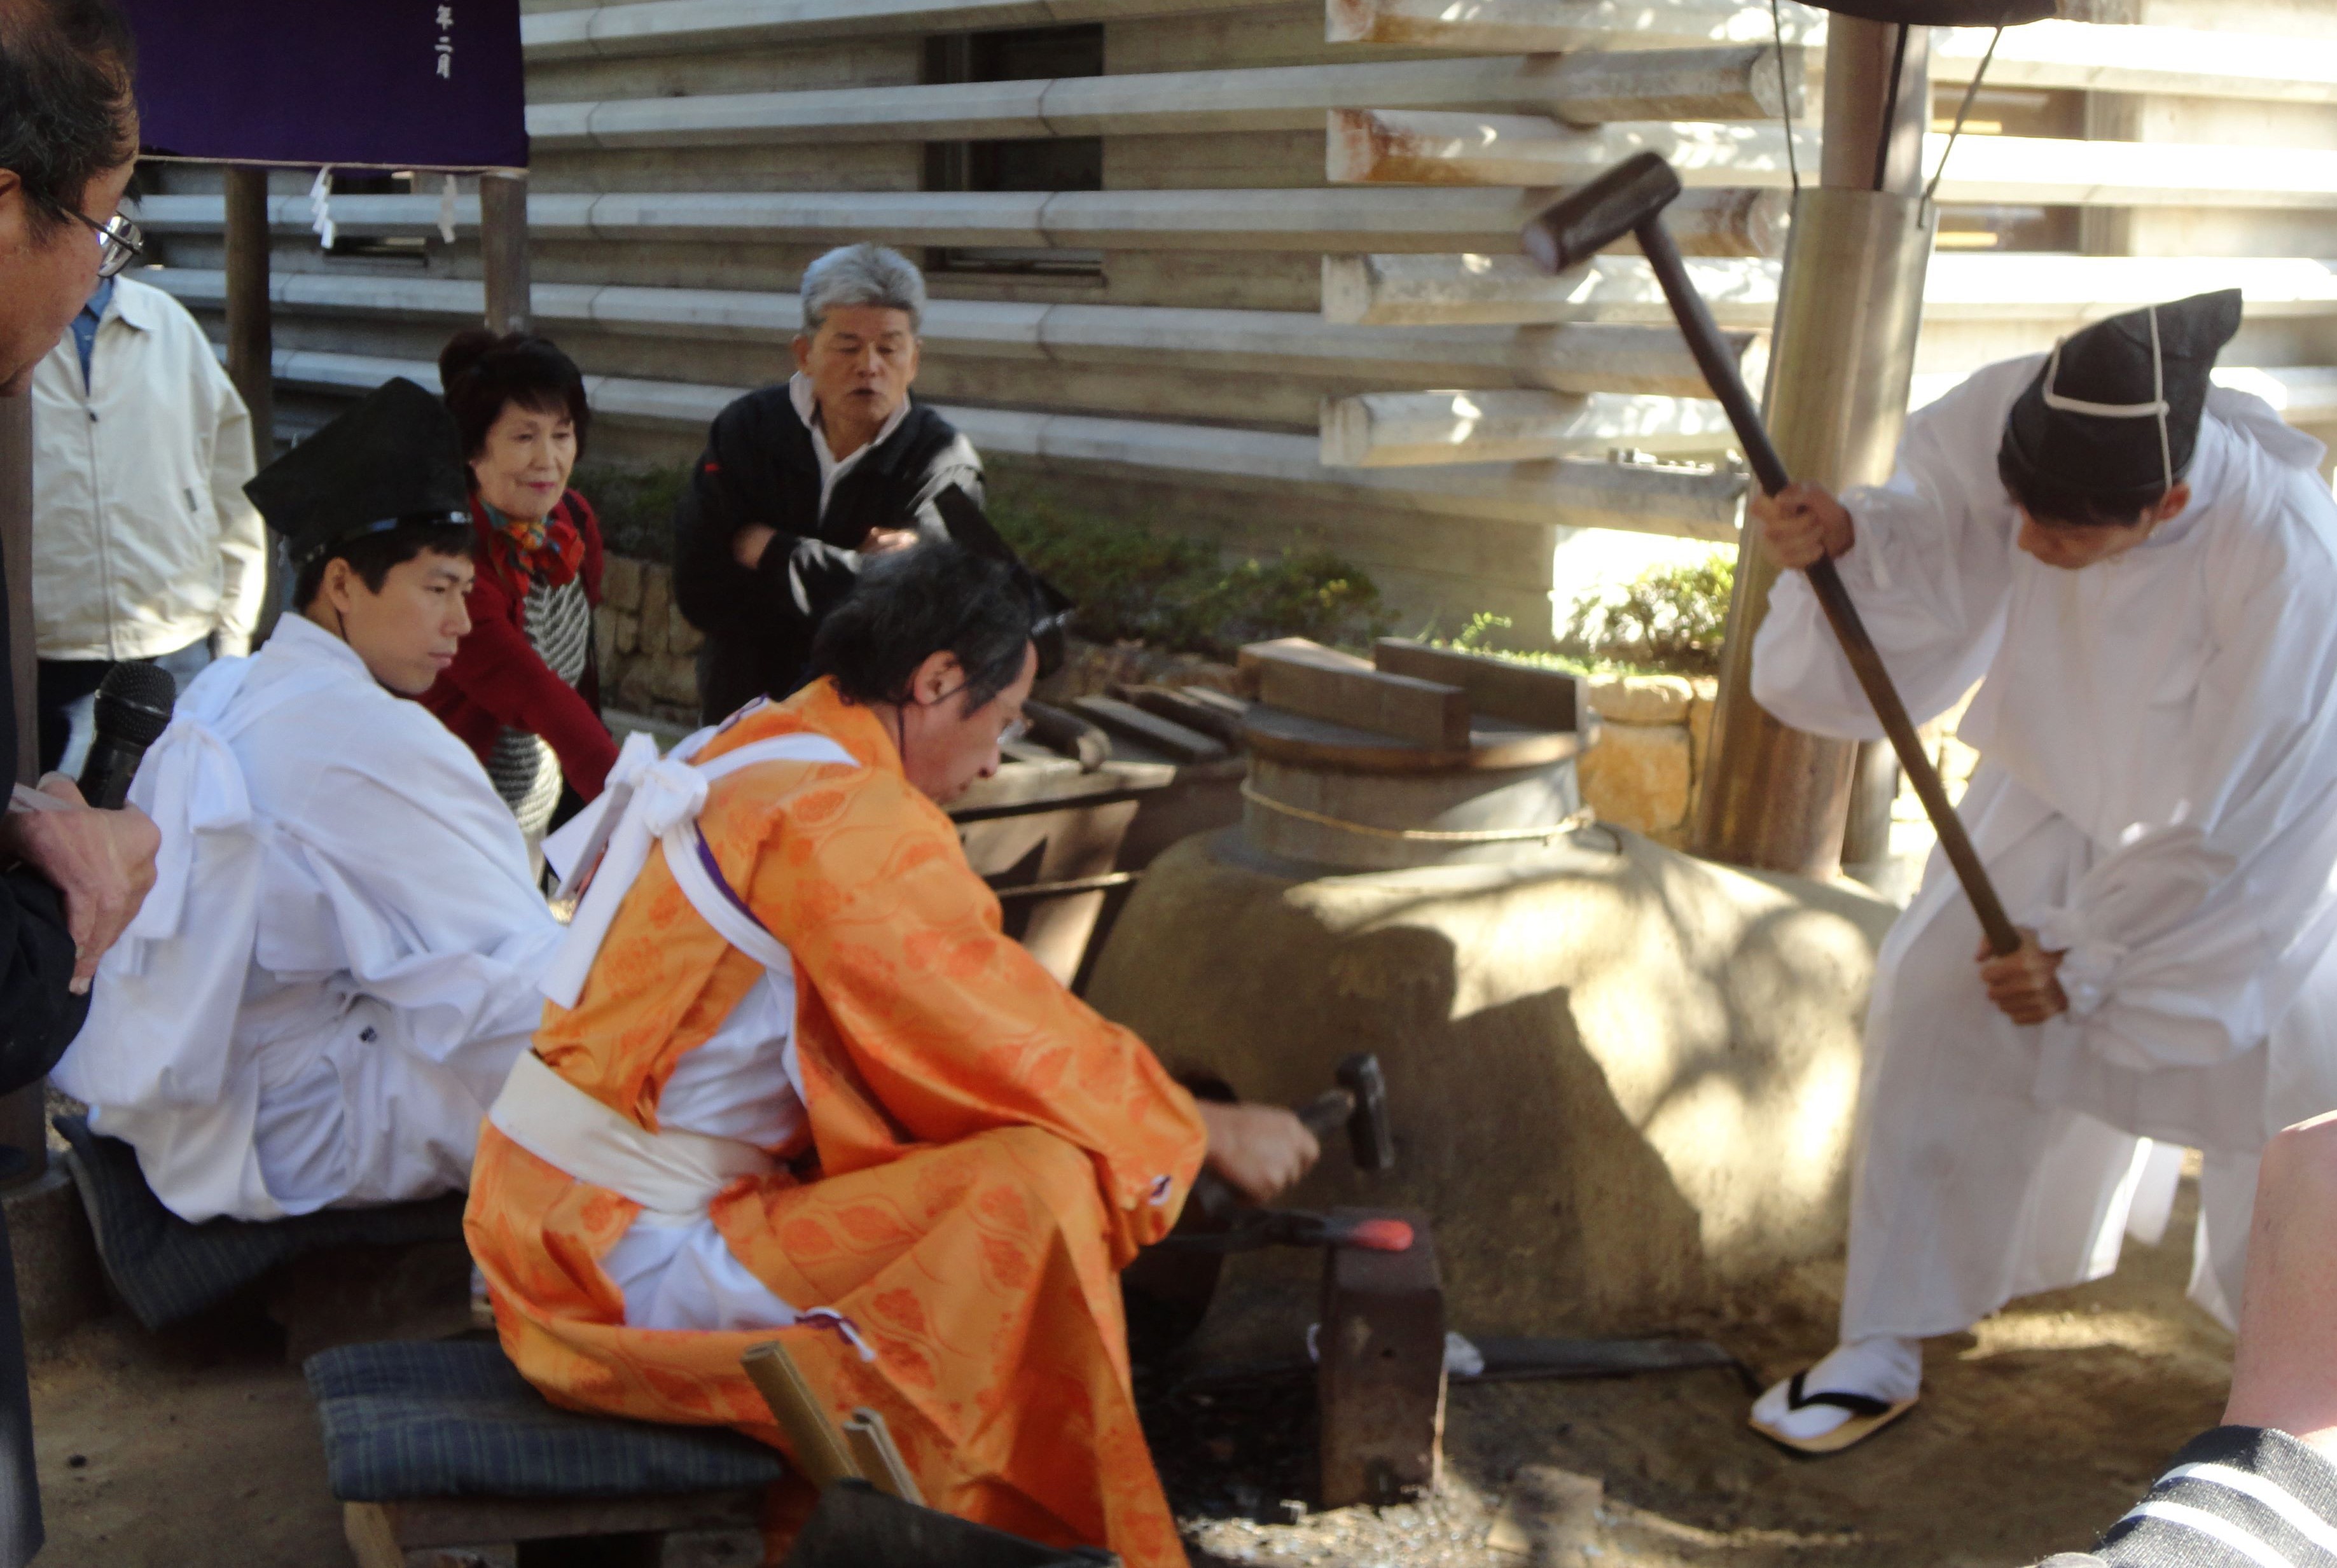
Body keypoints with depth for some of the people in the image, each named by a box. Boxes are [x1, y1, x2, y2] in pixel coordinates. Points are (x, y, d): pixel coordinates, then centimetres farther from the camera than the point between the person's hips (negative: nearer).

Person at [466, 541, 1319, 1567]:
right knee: (1042, 1183, -19)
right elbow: (1017, 1040, -15)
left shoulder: (748, 751, 11)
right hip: (627, 1276, -10)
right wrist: (1211, 1135, 0)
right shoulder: (849, 818, -19)